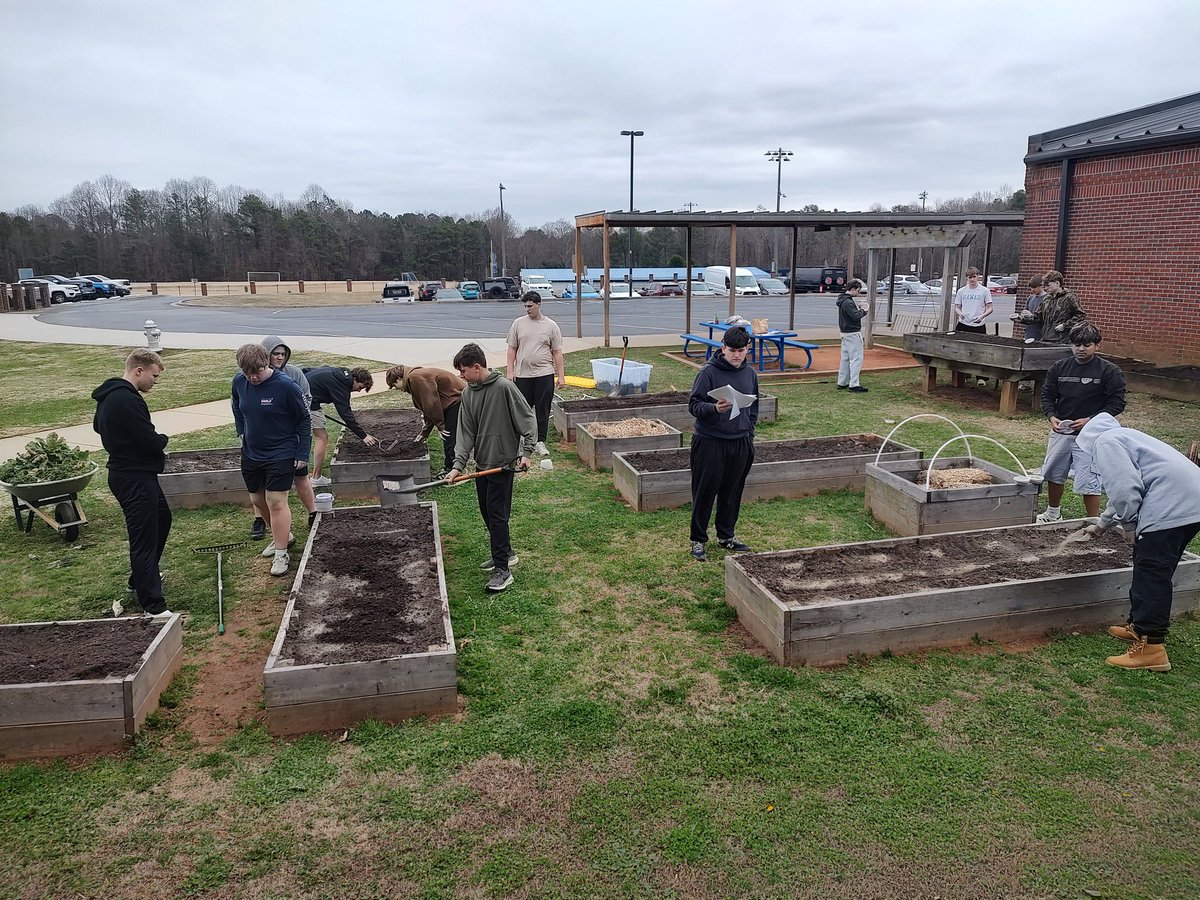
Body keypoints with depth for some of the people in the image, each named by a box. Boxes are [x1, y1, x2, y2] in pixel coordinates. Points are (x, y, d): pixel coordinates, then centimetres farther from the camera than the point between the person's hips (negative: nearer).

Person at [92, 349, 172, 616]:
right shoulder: (128, 400, -24)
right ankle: (151, 603, -1)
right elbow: (152, 442, -25)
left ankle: (140, 578, 39)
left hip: (123, 472, 11)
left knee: (162, 518, 27)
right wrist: (163, 439, -1)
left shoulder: (109, 396, 9)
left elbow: (98, 426, 26)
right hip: (135, 478, -11)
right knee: (144, 537, -6)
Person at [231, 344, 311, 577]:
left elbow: (305, 420, -11)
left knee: (276, 502, -7)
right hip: (251, 453, 6)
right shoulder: (239, 382, -6)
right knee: (257, 499, 16)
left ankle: (281, 554, 4)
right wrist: (241, 432, 7)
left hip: (281, 455, -6)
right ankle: (283, 536, 37)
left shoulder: (286, 386, -21)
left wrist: (303, 454, -10)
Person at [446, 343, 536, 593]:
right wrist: (458, 464, -6)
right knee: (487, 512, 14)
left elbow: (528, 420, -11)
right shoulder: (468, 394, 5)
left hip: (502, 463, -7)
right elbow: (465, 432, 3)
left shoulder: (504, 387, -15)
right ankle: (506, 554, 32)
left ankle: (502, 570, 0)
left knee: (497, 515, -7)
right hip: (482, 463, 7)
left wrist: (526, 452, -16)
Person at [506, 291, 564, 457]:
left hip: (544, 375, -1)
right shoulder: (518, 324, 6)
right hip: (522, 375, 1)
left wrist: (560, 376, -1)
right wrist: (510, 371, 0)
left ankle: (540, 442, 10)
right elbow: (512, 349, 9)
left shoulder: (551, 326, 2)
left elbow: (557, 353, 3)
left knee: (542, 410, 2)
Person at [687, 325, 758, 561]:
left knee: (732, 493, 14)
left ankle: (727, 536, 29)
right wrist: (714, 408, -29)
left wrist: (749, 436, 11)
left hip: (740, 444, 5)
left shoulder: (750, 374, 7)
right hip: (710, 442, -5)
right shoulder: (708, 372, -11)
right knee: (704, 493, 3)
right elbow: (693, 404, -11)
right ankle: (698, 540, 15)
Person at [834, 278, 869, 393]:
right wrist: (863, 311, -5)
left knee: (845, 358, 14)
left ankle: (842, 383, 19)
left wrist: (859, 309, 5)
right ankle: (853, 385, -11)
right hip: (852, 333, -11)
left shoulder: (843, 300, 13)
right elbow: (856, 316, -23)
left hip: (845, 332, 11)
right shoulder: (848, 302, -19)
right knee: (856, 359, -9)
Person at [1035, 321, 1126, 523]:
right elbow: (1047, 395, 9)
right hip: (1060, 431, 5)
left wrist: (1090, 420, -18)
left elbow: (1117, 403, -8)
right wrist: (1052, 416, -10)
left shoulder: (1109, 371, -8)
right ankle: (1053, 513, 37)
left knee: (1088, 481, -7)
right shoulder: (1059, 368, 2)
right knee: (1053, 473, 17)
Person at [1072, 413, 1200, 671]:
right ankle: (1140, 625, 31)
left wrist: (1129, 526, -1)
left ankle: (1151, 647, -3)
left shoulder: (1105, 441, 0)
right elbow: (1125, 492, 41)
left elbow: (1124, 489, -14)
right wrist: (1101, 524, 52)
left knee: (1152, 575, -5)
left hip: (1171, 507, -10)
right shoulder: (1124, 437, 31)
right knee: (1150, 571, 20)